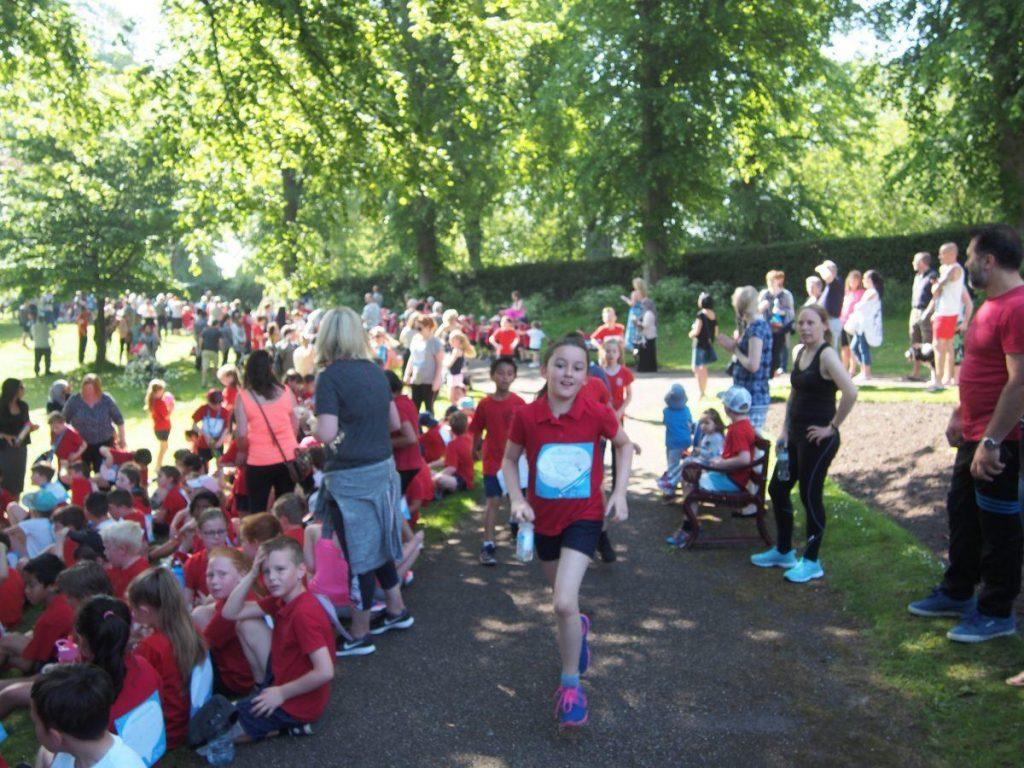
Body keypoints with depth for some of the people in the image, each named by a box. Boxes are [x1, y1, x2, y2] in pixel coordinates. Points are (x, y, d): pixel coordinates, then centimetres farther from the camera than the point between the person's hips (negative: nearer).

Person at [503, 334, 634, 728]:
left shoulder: (597, 413, -16)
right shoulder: (526, 416, -14)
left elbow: (624, 445, 3)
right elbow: (510, 460, 2)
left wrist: (619, 493, -5)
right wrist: (517, 500, -13)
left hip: (584, 516, -3)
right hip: (543, 518, 3)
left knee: (564, 603, -17)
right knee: (562, 593, 23)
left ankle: (571, 683, 3)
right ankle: (578, 628, 58)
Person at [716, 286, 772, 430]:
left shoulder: (756, 328, -15)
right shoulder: (756, 325, 14)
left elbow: (752, 365, -22)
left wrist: (735, 350, -10)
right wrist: (733, 345, 9)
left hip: (752, 400, -10)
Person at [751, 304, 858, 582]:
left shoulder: (826, 354, -16)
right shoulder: (799, 352, 10)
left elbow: (851, 392, -27)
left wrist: (832, 426, -19)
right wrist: (785, 429, 13)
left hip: (818, 439, -9)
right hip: (796, 436, 9)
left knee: (810, 496, 0)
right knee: (777, 489, 15)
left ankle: (812, 562, 15)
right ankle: (783, 552, 31)